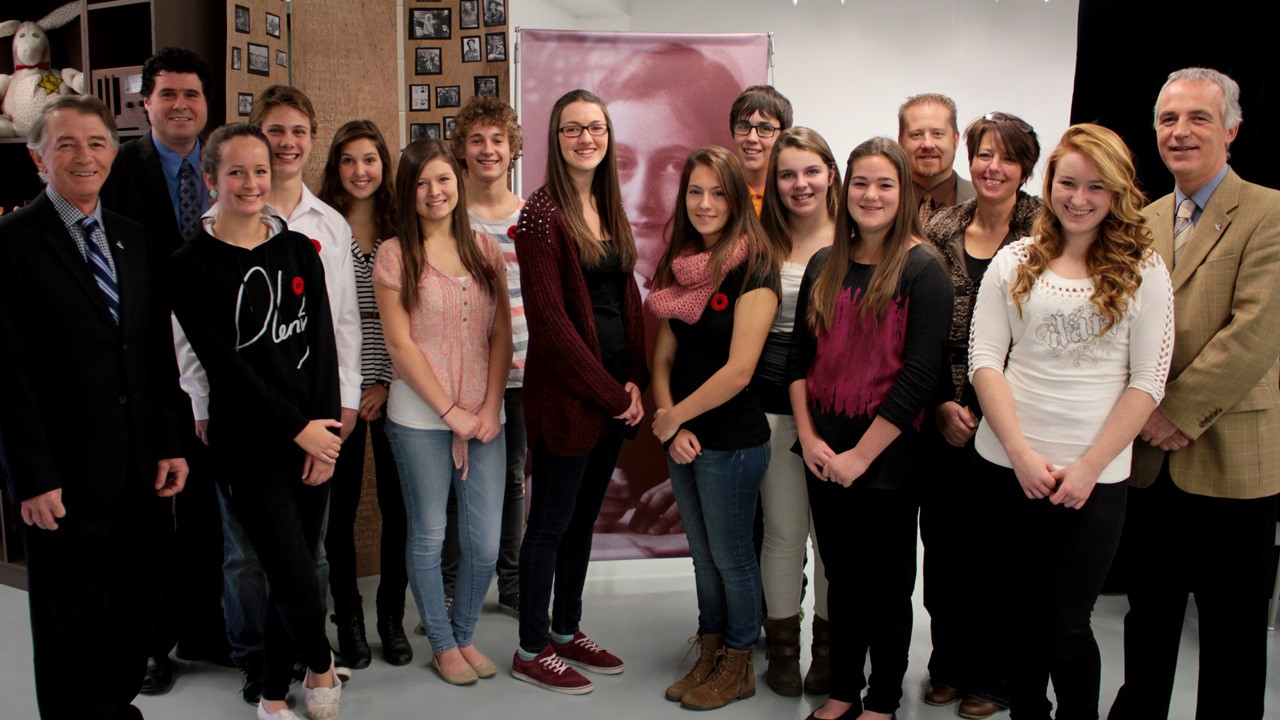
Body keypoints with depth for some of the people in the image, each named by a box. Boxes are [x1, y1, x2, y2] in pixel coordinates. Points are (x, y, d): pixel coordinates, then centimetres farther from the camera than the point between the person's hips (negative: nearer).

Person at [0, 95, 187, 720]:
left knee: (131, 610, 15)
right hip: (62, 478, -5)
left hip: (135, 472, 5)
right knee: (68, 625, 11)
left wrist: (168, 446, 8)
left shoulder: (132, 240, 10)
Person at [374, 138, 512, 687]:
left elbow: (501, 335, 6)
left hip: (484, 416, 3)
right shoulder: (394, 256, -2)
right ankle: (442, 644, 26)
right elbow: (401, 344, -6)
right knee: (429, 536, 7)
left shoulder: (484, 248, 8)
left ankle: (465, 634, 28)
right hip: (420, 417, -3)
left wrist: (489, 408, -4)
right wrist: (450, 411, -9)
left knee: (485, 542, 5)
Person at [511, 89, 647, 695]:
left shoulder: (609, 208, 12)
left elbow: (627, 298, 13)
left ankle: (567, 630, 33)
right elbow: (549, 319, -17)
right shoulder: (542, 214, -12)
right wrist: (610, 393, -14)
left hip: (615, 390, 7)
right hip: (565, 391, -7)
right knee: (550, 523, 4)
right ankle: (532, 649, 20)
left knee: (583, 516, 17)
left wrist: (634, 380, 0)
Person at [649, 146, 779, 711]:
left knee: (731, 554, 8)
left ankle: (738, 668, 26)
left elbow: (738, 370, -20)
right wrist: (670, 425, -7)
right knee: (702, 554, 18)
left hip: (732, 440, -6)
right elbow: (664, 355, 7)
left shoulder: (753, 267, -14)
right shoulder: (679, 264, 7)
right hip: (681, 439, 6)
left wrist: (673, 416, -11)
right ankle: (709, 658, 34)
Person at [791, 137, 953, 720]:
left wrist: (860, 454, -15)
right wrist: (809, 437, -4)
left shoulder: (923, 269, -9)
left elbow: (920, 375, -15)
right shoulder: (824, 266, 7)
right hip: (823, 453, 5)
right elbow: (799, 356, 8)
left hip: (886, 456, -5)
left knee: (886, 583, 10)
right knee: (841, 577, 16)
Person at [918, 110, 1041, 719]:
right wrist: (943, 405, -5)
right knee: (943, 542, 10)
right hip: (944, 420, 3)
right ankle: (949, 663, 29)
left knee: (998, 548, 7)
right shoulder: (940, 231, 5)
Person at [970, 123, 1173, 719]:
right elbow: (984, 360, 0)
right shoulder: (1016, 262, 4)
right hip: (1007, 466, 2)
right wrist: (1021, 453, -10)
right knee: (1024, 607, 13)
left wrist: (1089, 467, -9)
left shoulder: (1142, 270, 1)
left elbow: (1147, 381, -2)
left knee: (1067, 624, 1)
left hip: (1094, 476, -2)